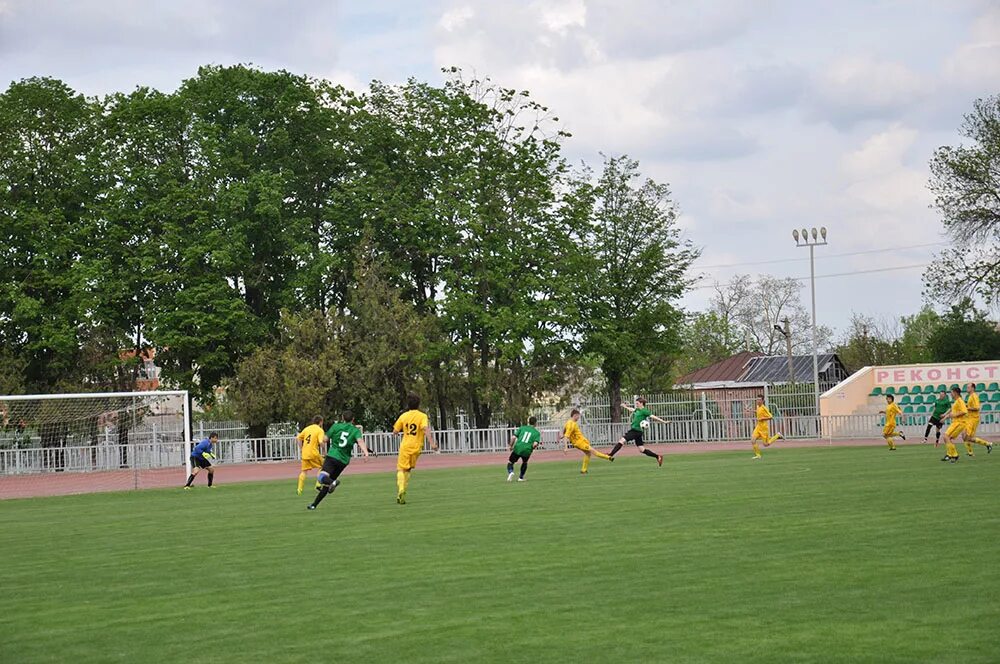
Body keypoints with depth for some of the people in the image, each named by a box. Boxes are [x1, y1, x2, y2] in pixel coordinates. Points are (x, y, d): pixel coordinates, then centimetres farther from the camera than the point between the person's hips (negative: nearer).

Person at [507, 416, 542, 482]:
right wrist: (532, 448, 14)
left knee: (510, 462, 15)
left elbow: (513, 437, 2)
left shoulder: (522, 428, 11)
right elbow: (535, 444, -8)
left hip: (517, 448, 0)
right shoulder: (537, 433, 6)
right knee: (524, 463, 30)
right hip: (527, 450, 0)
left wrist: (511, 446, 16)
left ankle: (510, 472, -14)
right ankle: (521, 477, 29)